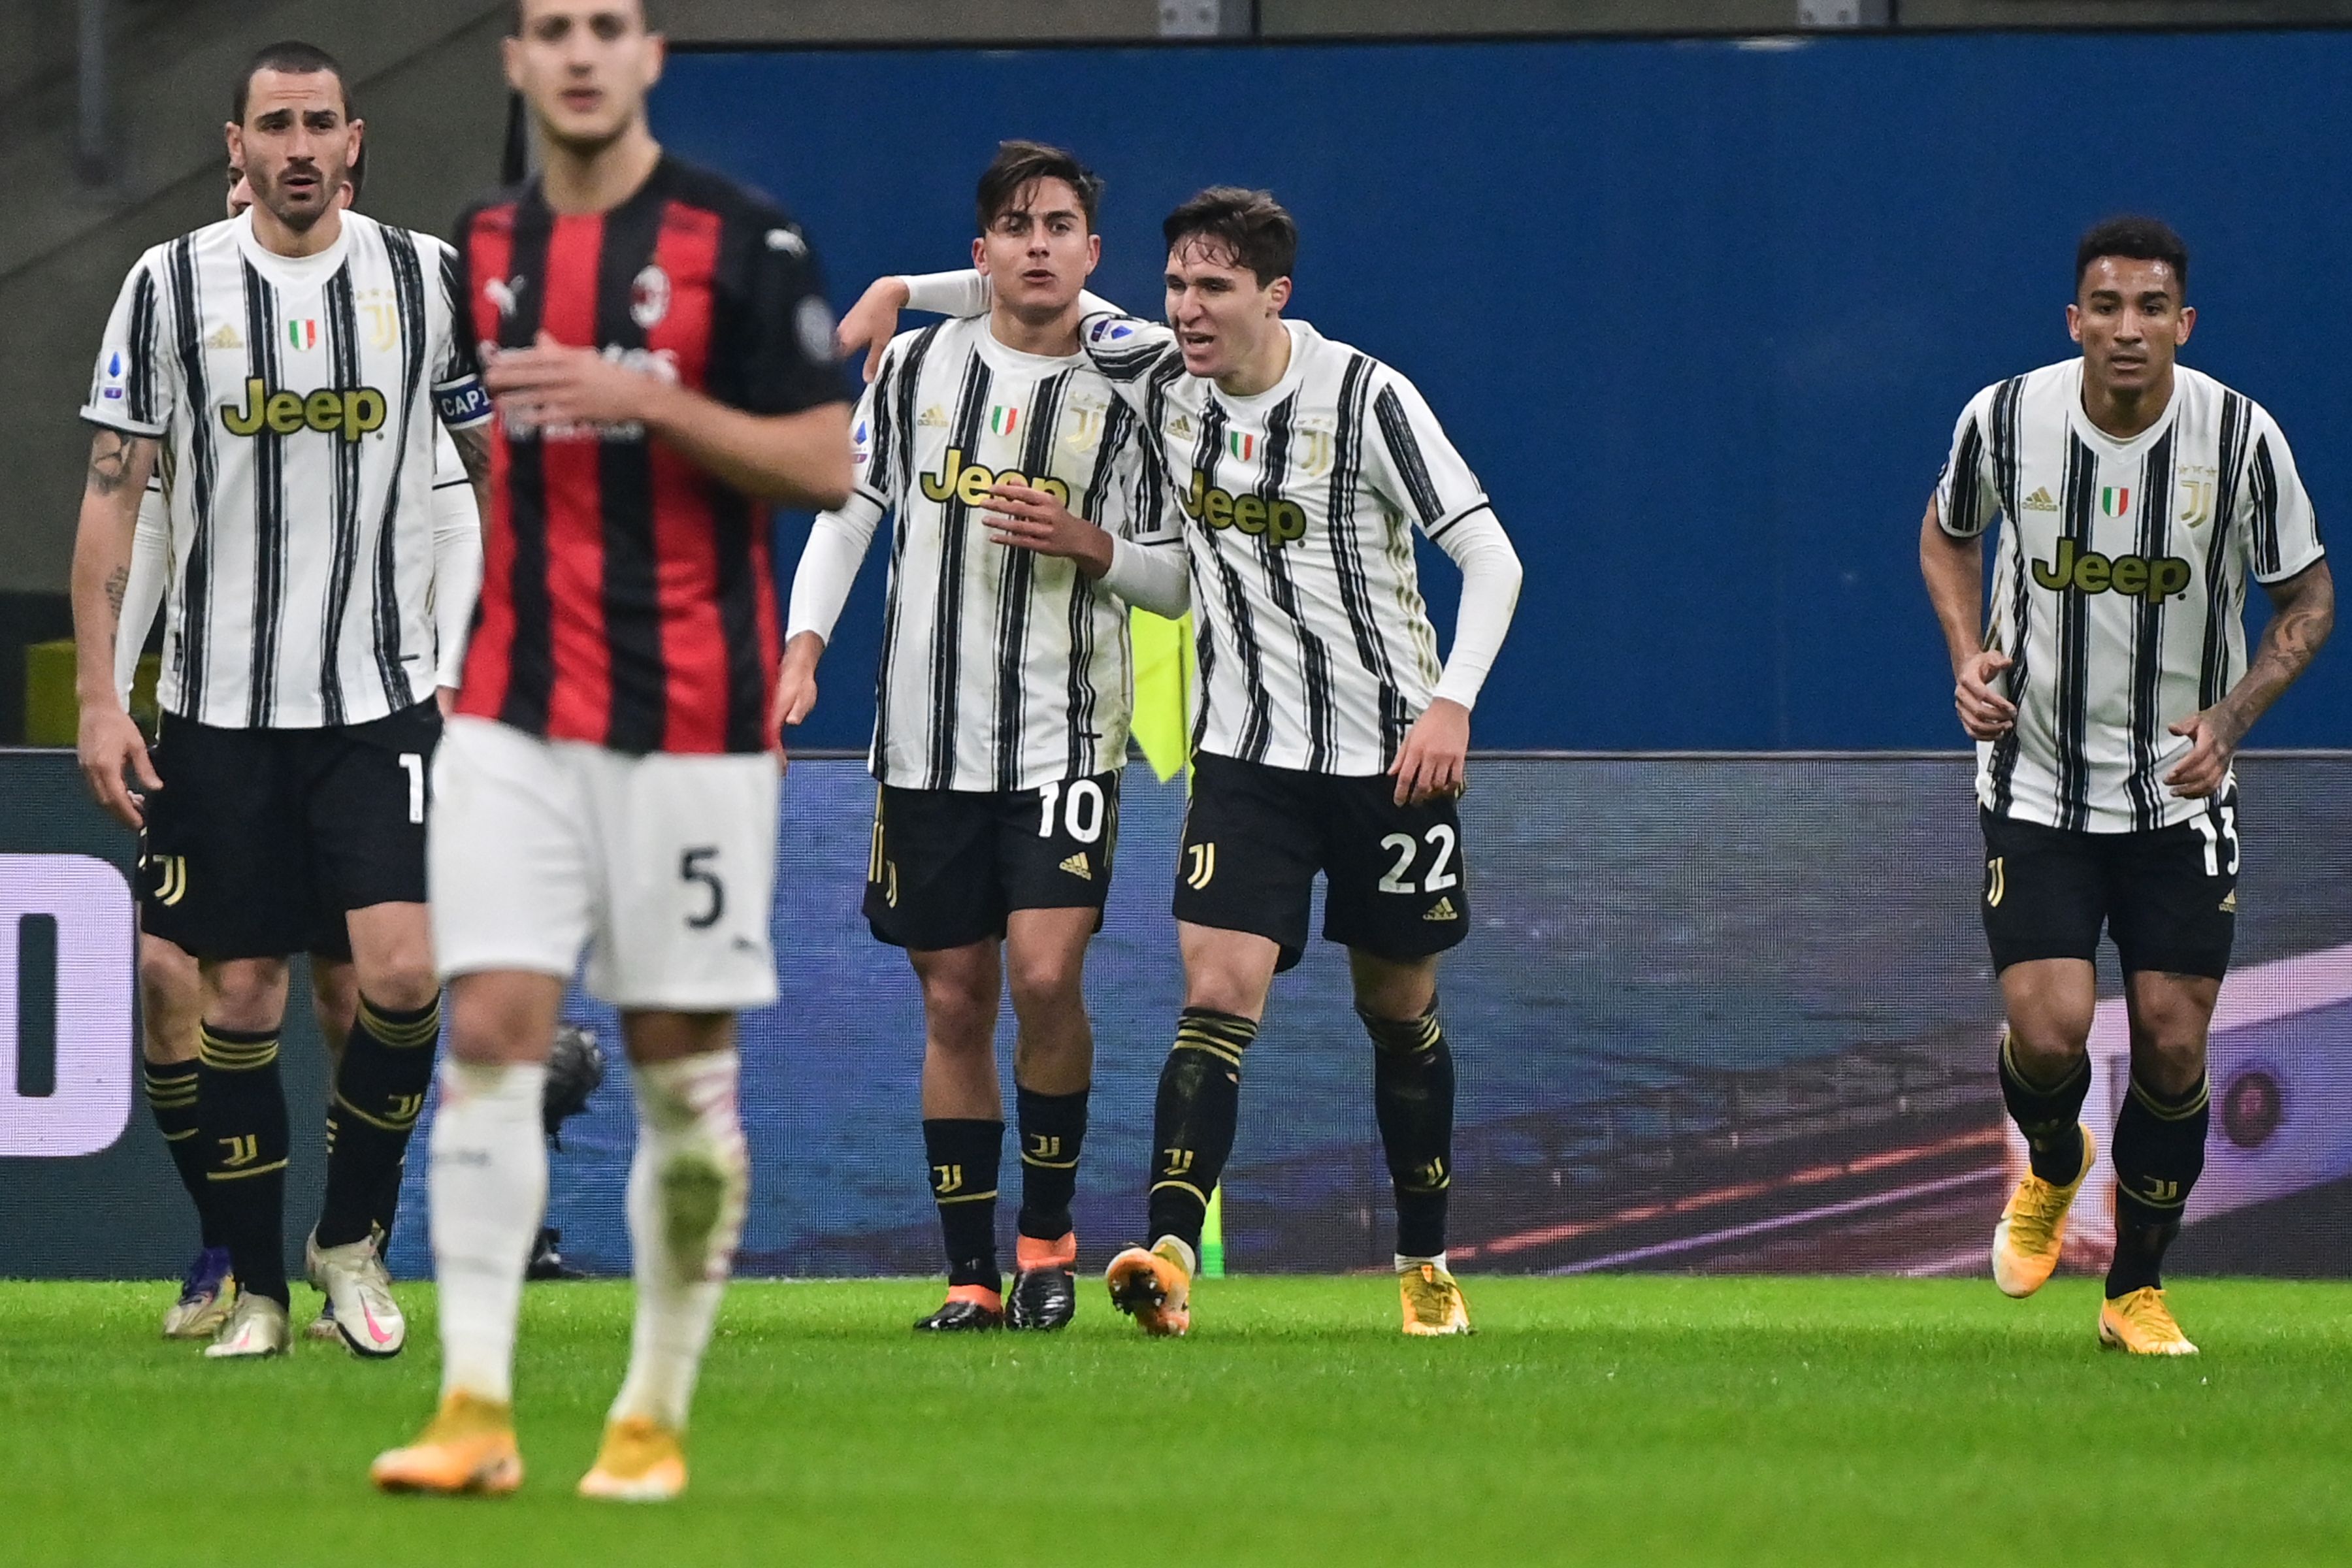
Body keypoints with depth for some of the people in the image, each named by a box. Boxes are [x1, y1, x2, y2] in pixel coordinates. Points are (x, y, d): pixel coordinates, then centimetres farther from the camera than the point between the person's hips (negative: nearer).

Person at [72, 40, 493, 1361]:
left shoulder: (429, 277, 2)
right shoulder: (171, 287, 0)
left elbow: (504, 469, 9)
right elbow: (114, 497, 2)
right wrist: (100, 700, -4)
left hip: (384, 699, 0)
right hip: (220, 707, 0)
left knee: (402, 968, -15)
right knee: (240, 993, 3)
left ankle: (353, 1237, 6)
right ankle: (255, 1288, 14)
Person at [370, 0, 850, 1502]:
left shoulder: (743, 239, -5)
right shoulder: (478, 251, 11)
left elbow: (826, 465, -9)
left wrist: (647, 398, -19)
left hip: (691, 717, -3)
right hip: (514, 717, 3)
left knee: (684, 1064, 1)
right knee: (489, 1035, -9)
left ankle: (657, 1418, 11)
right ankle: (477, 1410, -9)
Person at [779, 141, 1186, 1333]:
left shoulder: (1125, 394, 3)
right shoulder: (915, 368, 7)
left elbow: (1178, 581, 7)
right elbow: (845, 507, 10)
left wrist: (1090, 546, -11)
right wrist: (803, 643, -2)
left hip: (1067, 733, -2)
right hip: (928, 740, 2)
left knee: (1046, 976, -17)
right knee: (955, 1000, 3)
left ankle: (1049, 1234, 3)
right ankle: (972, 1273, 9)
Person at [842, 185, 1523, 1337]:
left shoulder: (1363, 398, -13)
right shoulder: (1159, 377, -1)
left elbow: (1491, 557, -13)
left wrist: (1452, 703, -24)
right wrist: (902, 290, 12)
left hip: (1390, 753, -2)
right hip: (1247, 755, 2)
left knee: (1400, 1010, 9)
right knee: (1218, 991, -15)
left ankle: (1426, 1264, 25)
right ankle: (1171, 1254, -28)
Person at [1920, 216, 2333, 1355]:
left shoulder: (2241, 438, -11)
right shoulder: (2004, 419, -10)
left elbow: (2308, 598, 1)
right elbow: (1947, 532, 13)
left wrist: (2229, 717, -13)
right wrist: (1969, 654, -4)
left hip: (2182, 792, 1)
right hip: (2037, 782, -1)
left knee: (2173, 1043, -1)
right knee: (2049, 1027, -14)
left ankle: (2136, 1292, 19)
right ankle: (2052, 1166, 23)